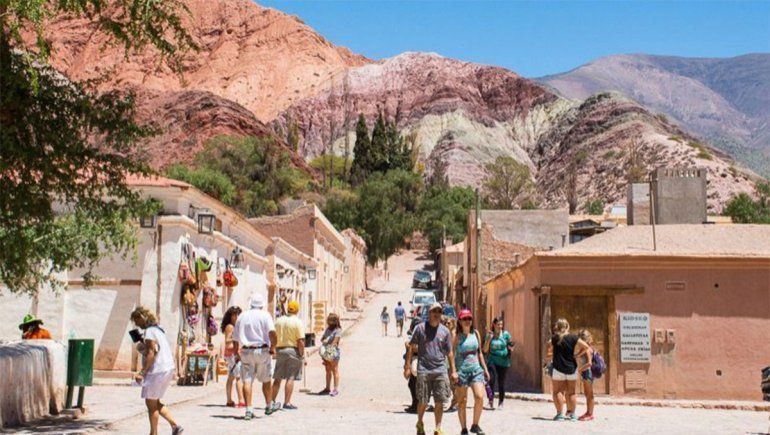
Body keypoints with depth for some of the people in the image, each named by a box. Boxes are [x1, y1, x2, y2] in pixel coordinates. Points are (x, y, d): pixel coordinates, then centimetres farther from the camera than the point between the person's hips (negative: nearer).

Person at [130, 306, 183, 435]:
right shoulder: (157, 329, 17)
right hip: (168, 368, 10)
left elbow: (151, 354, -19)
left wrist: (142, 373, -19)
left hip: (157, 370, -10)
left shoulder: (150, 331, -13)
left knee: (151, 404, 2)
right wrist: (141, 342, 16)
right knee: (155, 403, 17)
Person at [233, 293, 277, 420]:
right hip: (262, 350, -2)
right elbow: (272, 332, -18)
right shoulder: (265, 315, -2)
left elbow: (235, 337, 16)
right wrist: (273, 347, -7)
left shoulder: (242, 316, 11)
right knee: (266, 380, 13)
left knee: (247, 381, -2)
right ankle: (269, 406, 25)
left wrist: (237, 351, 28)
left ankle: (249, 409, -11)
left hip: (246, 351, 2)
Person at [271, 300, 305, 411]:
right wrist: (302, 355, -7)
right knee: (290, 377, -2)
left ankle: (272, 401, 15)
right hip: (293, 350, -5)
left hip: (280, 350, 5)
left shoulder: (278, 321, 7)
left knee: (277, 378, 12)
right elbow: (300, 341, -14)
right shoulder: (298, 322, -9)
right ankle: (287, 403, -3)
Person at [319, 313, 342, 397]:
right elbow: (322, 339, 17)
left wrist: (329, 351, -20)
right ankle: (327, 388, 19)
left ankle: (336, 389, 1)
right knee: (328, 371, 13)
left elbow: (335, 342, -15)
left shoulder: (338, 330, -9)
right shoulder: (328, 329, 14)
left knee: (335, 370, -2)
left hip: (333, 352, -7)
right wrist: (323, 340, -6)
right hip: (326, 353, 7)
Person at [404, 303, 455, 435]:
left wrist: (453, 371, 8)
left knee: (440, 401, 1)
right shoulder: (420, 328, 2)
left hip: (440, 370, 2)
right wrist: (407, 367, -1)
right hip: (423, 370, -2)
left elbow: (450, 352, 12)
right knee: (423, 401, 3)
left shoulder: (445, 331, 9)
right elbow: (412, 347, 4)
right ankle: (420, 423, 27)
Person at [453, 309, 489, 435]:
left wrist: (485, 369, 16)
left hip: (476, 369, 3)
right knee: (462, 401, 3)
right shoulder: (456, 336, -4)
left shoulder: (475, 333, 9)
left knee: (480, 397, -10)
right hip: (461, 370, -3)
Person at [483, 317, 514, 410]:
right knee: (491, 379, -18)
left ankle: (500, 403, 18)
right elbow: (485, 350, 1)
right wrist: (489, 338, -11)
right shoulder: (489, 335, 3)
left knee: (501, 382, 4)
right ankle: (491, 400, -9)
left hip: (503, 361, 0)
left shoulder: (506, 334, 1)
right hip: (492, 361, 0)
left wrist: (511, 348, -15)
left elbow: (511, 348, 9)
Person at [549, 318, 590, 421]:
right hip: (572, 368, 2)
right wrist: (576, 354, 8)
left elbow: (551, 347, 12)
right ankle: (572, 414, 13)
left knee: (558, 392, 3)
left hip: (558, 368, -2)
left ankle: (560, 413, -3)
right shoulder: (573, 338, -3)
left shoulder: (554, 338, -5)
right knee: (571, 392, 11)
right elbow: (585, 346, -3)